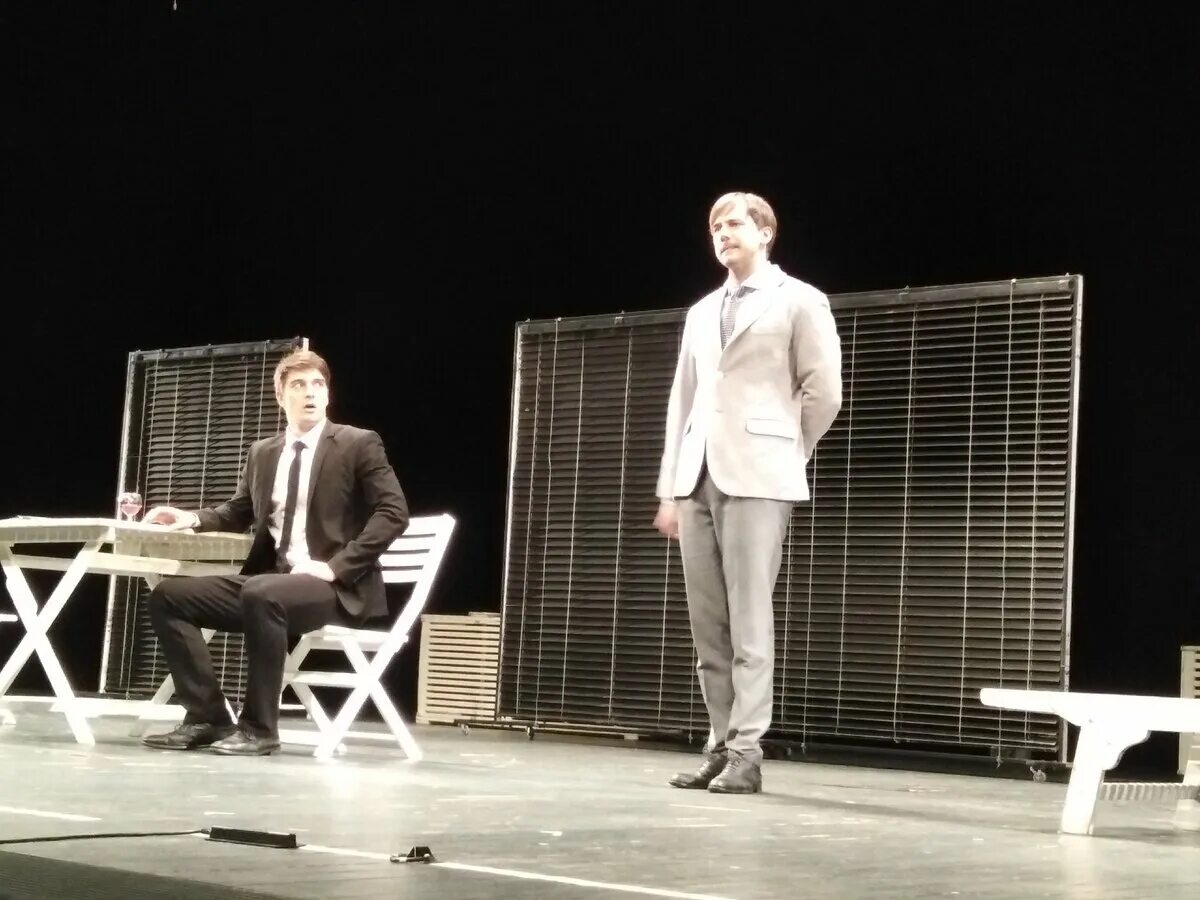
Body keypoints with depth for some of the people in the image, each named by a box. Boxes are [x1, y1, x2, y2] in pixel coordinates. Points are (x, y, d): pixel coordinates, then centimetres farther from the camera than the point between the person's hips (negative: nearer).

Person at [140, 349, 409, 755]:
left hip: (334, 586, -7)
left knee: (262, 593, -38)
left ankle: (259, 727, -25)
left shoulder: (358, 444, -2)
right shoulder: (262, 452, 15)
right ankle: (208, 717, -7)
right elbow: (237, 513, 25)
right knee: (169, 595, -7)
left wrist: (336, 566, -18)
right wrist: (192, 519, 3)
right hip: (269, 581, 7)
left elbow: (393, 513, -10)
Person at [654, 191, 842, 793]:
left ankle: (746, 753, -7)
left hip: (755, 477, -6)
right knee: (707, 624, 3)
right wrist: (669, 487, 12)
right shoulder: (701, 313, 21)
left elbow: (823, 392, 0)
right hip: (697, 478, 6)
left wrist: (783, 454, 7)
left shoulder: (799, 301, 3)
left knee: (749, 620, -9)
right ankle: (721, 745, 8)